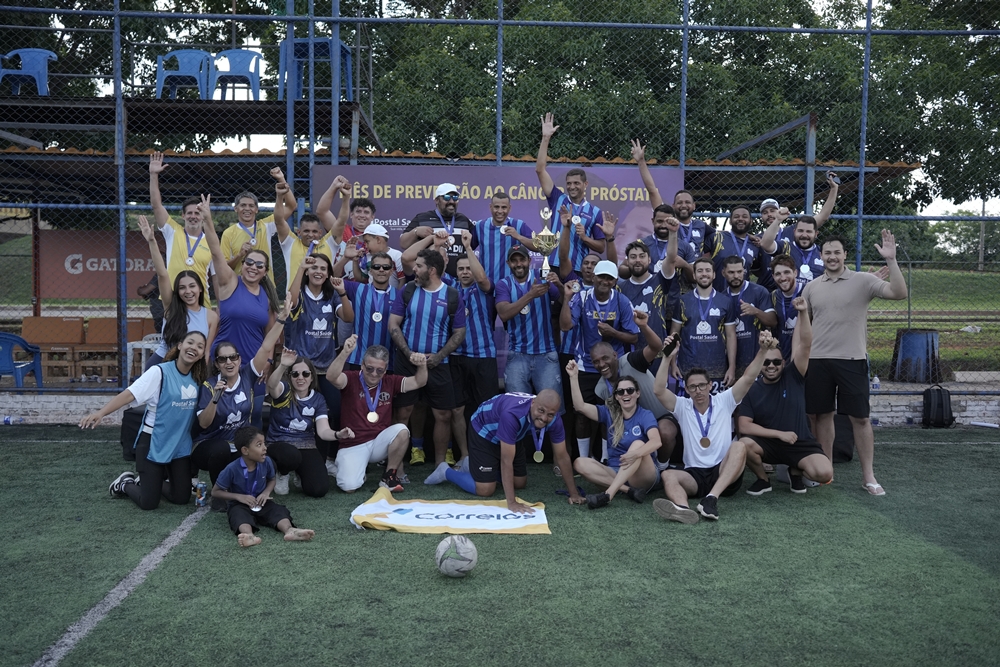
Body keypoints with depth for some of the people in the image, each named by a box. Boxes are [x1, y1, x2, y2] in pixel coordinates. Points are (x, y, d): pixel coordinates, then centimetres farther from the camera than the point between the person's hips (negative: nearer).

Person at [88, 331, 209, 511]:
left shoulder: (197, 379, 2)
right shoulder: (160, 372, -16)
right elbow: (130, 394, -24)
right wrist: (101, 413, -38)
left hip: (180, 445, 5)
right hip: (154, 443, -5)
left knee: (182, 498, 8)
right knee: (149, 503, -3)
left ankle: (148, 481, 35)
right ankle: (125, 483, 29)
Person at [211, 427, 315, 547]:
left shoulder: (266, 462, -10)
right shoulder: (232, 469, -20)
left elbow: (271, 480, 11)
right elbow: (215, 492, -9)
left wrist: (266, 492, -11)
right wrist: (239, 496, -22)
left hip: (260, 502, 4)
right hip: (239, 504, -3)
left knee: (278, 510, -25)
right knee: (239, 514, -37)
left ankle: (289, 530, -53)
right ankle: (250, 536, -65)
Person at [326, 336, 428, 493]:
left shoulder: (390, 382, 4)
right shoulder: (351, 379, -8)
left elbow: (418, 382, 4)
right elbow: (332, 377, -29)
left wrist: (422, 366, -18)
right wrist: (345, 353, -44)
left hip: (380, 441, 3)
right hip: (353, 445, -3)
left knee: (402, 430, -28)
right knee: (349, 487, -23)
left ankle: (390, 475, -7)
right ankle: (345, 468, 16)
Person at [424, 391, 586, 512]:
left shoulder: (553, 419, -25)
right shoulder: (513, 414, -44)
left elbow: (562, 456, -13)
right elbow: (507, 460, -40)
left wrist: (573, 493, -11)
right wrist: (511, 502, -40)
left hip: (510, 437, 7)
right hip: (483, 431, -7)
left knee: (520, 483, 10)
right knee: (485, 490, -11)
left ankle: (476, 466, 29)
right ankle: (446, 472, 14)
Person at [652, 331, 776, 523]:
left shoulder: (723, 402, 8)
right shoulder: (682, 406, 8)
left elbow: (748, 378, -5)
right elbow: (659, 391, -9)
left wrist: (763, 350, -20)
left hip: (724, 473, 0)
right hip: (694, 475, 1)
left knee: (739, 446, -31)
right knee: (667, 474, -30)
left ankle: (712, 498, -47)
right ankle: (683, 508, -64)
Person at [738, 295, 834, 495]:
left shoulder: (793, 377, -2)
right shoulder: (751, 390, -2)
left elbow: (805, 345, -15)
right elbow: (744, 426, -10)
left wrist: (803, 313, -27)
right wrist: (778, 434, -16)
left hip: (800, 443, 0)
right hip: (768, 443, 0)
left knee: (825, 473, -27)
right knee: (744, 445, -33)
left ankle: (795, 471, 10)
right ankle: (763, 479, -2)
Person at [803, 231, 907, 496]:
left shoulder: (863, 281, -2)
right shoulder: (812, 287, 8)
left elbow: (899, 293, -14)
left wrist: (891, 260, -23)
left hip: (852, 359, -3)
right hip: (817, 360, 3)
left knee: (860, 417, 1)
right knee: (822, 415, 9)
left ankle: (869, 476, 9)